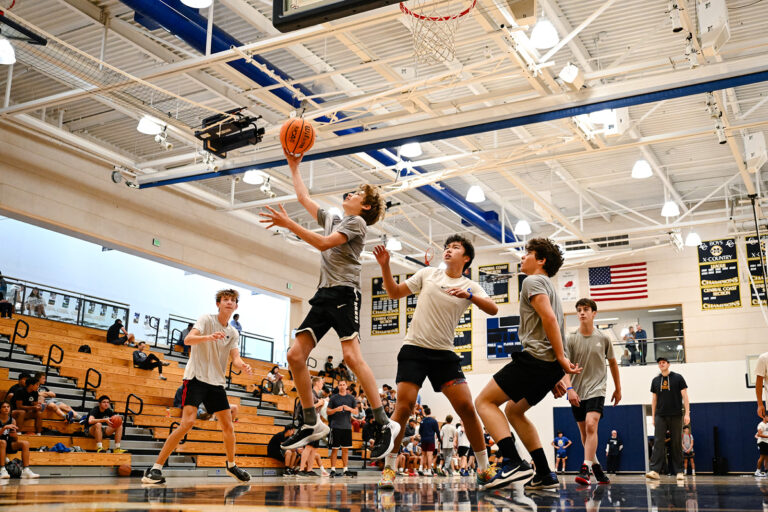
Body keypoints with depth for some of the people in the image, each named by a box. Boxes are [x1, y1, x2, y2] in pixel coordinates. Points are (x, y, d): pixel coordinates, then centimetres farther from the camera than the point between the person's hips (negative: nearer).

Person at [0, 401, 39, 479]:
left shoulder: (12, 420, 6)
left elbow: (16, 440, 8)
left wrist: (14, 435, -15)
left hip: (9, 445, 4)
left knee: (25, 443, -19)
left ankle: (26, 471, -24)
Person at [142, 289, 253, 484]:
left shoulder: (233, 333, 11)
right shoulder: (207, 319, -5)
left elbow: (235, 359, 2)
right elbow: (188, 339, -21)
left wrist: (243, 366, -22)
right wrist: (209, 337, -41)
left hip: (217, 382, 6)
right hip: (196, 377, -6)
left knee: (228, 427, 7)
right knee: (188, 422, -20)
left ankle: (231, 466, 28)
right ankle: (155, 468, -14)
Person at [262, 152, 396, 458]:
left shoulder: (357, 222, 0)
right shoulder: (332, 220, 25)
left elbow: (324, 243, -14)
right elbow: (303, 197, 33)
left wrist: (288, 224, -18)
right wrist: (294, 166, 32)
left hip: (344, 293, -8)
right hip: (323, 295, 8)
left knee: (351, 356, -23)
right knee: (295, 355, -3)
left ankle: (384, 424, -19)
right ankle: (312, 424, 4)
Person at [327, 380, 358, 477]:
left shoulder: (351, 398, 9)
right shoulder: (334, 398, 3)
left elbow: (356, 411, 9)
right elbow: (328, 411, 3)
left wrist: (349, 409, -10)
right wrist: (336, 409, -15)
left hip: (347, 426, 3)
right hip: (336, 426, -2)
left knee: (345, 449, 7)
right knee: (334, 449, -1)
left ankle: (345, 470, 13)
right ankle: (333, 469, 4)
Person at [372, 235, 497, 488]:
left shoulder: (470, 287, 5)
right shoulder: (428, 273, 8)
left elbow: (493, 309, -11)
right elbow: (394, 292, 11)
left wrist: (469, 295, -27)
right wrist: (385, 266, -3)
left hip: (444, 353, 1)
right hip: (414, 347, -1)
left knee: (466, 408, -6)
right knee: (404, 406, -13)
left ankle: (483, 467, 9)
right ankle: (389, 468, -2)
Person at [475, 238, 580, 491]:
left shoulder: (533, 281, -2)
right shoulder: (550, 287, 28)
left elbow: (549, 318, -17)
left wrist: (561, 358, -19)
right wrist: (555, 378, 24)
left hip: (536, 357, -10)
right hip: (550, 365, 10)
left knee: (485, 401, -7)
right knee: (513, 411, 21)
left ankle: (513, 462, -23)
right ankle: (544, 474, 15)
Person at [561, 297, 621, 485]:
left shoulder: (603, 338, 0)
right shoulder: (571, 339, -2)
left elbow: (612, 362, 15)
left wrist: (618, 388, 21)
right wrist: (569, 388, -22)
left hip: (596, 389, -2)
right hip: (577, 392, 2)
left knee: (591, 425, -22)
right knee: (584, 433, 10)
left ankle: (586, 469, -25)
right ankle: (596, 466, 27)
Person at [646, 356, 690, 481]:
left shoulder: (678, 378, 3)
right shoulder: (655, 380, 11)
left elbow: (684, 396, 0)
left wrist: (687, 413, -8)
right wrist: (653, 417, 12)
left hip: (675, 416, -2)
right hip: (660, 416, 2)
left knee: (676, 444, 2)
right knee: (658, 442, -9)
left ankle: (679, 472, 8)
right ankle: (655, 470, -16)